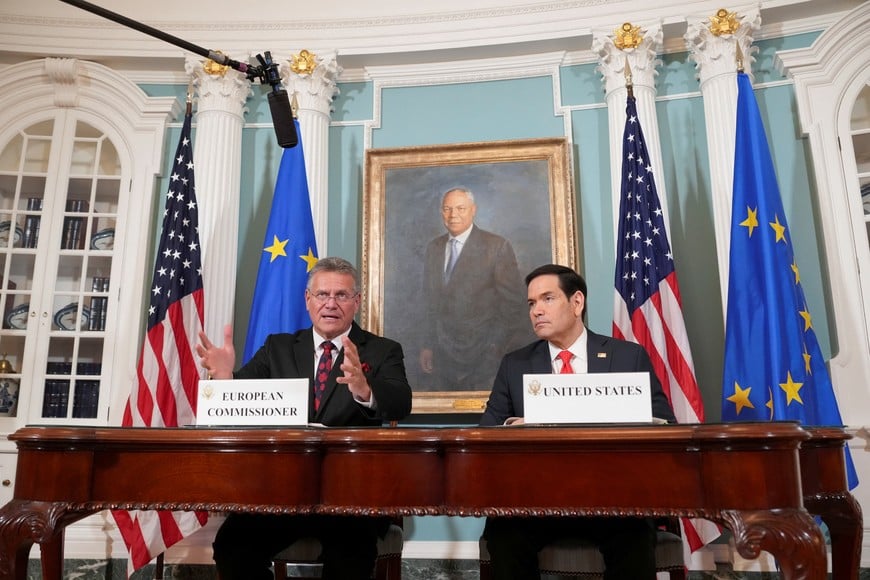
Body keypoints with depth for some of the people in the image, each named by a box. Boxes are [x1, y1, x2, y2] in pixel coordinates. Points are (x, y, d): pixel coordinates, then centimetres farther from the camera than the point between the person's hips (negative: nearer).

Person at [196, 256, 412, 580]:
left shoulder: (383, 351, 4)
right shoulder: (278, 347, 14)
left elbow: (401, 405, -13)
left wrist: (364, 390, -36)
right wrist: (224, 377, -19)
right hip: (280, 482, 3)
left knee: (351, 552, -30)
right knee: (232, 544, -21)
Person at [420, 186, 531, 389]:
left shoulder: (497, 247, -7)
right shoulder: (433, 248, 9)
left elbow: (512, 304, -7)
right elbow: (430, 302, 13)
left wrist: (495, 349, -11)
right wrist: (427, 345, 8)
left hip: (483, 355, -4)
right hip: (443, 354, 4)